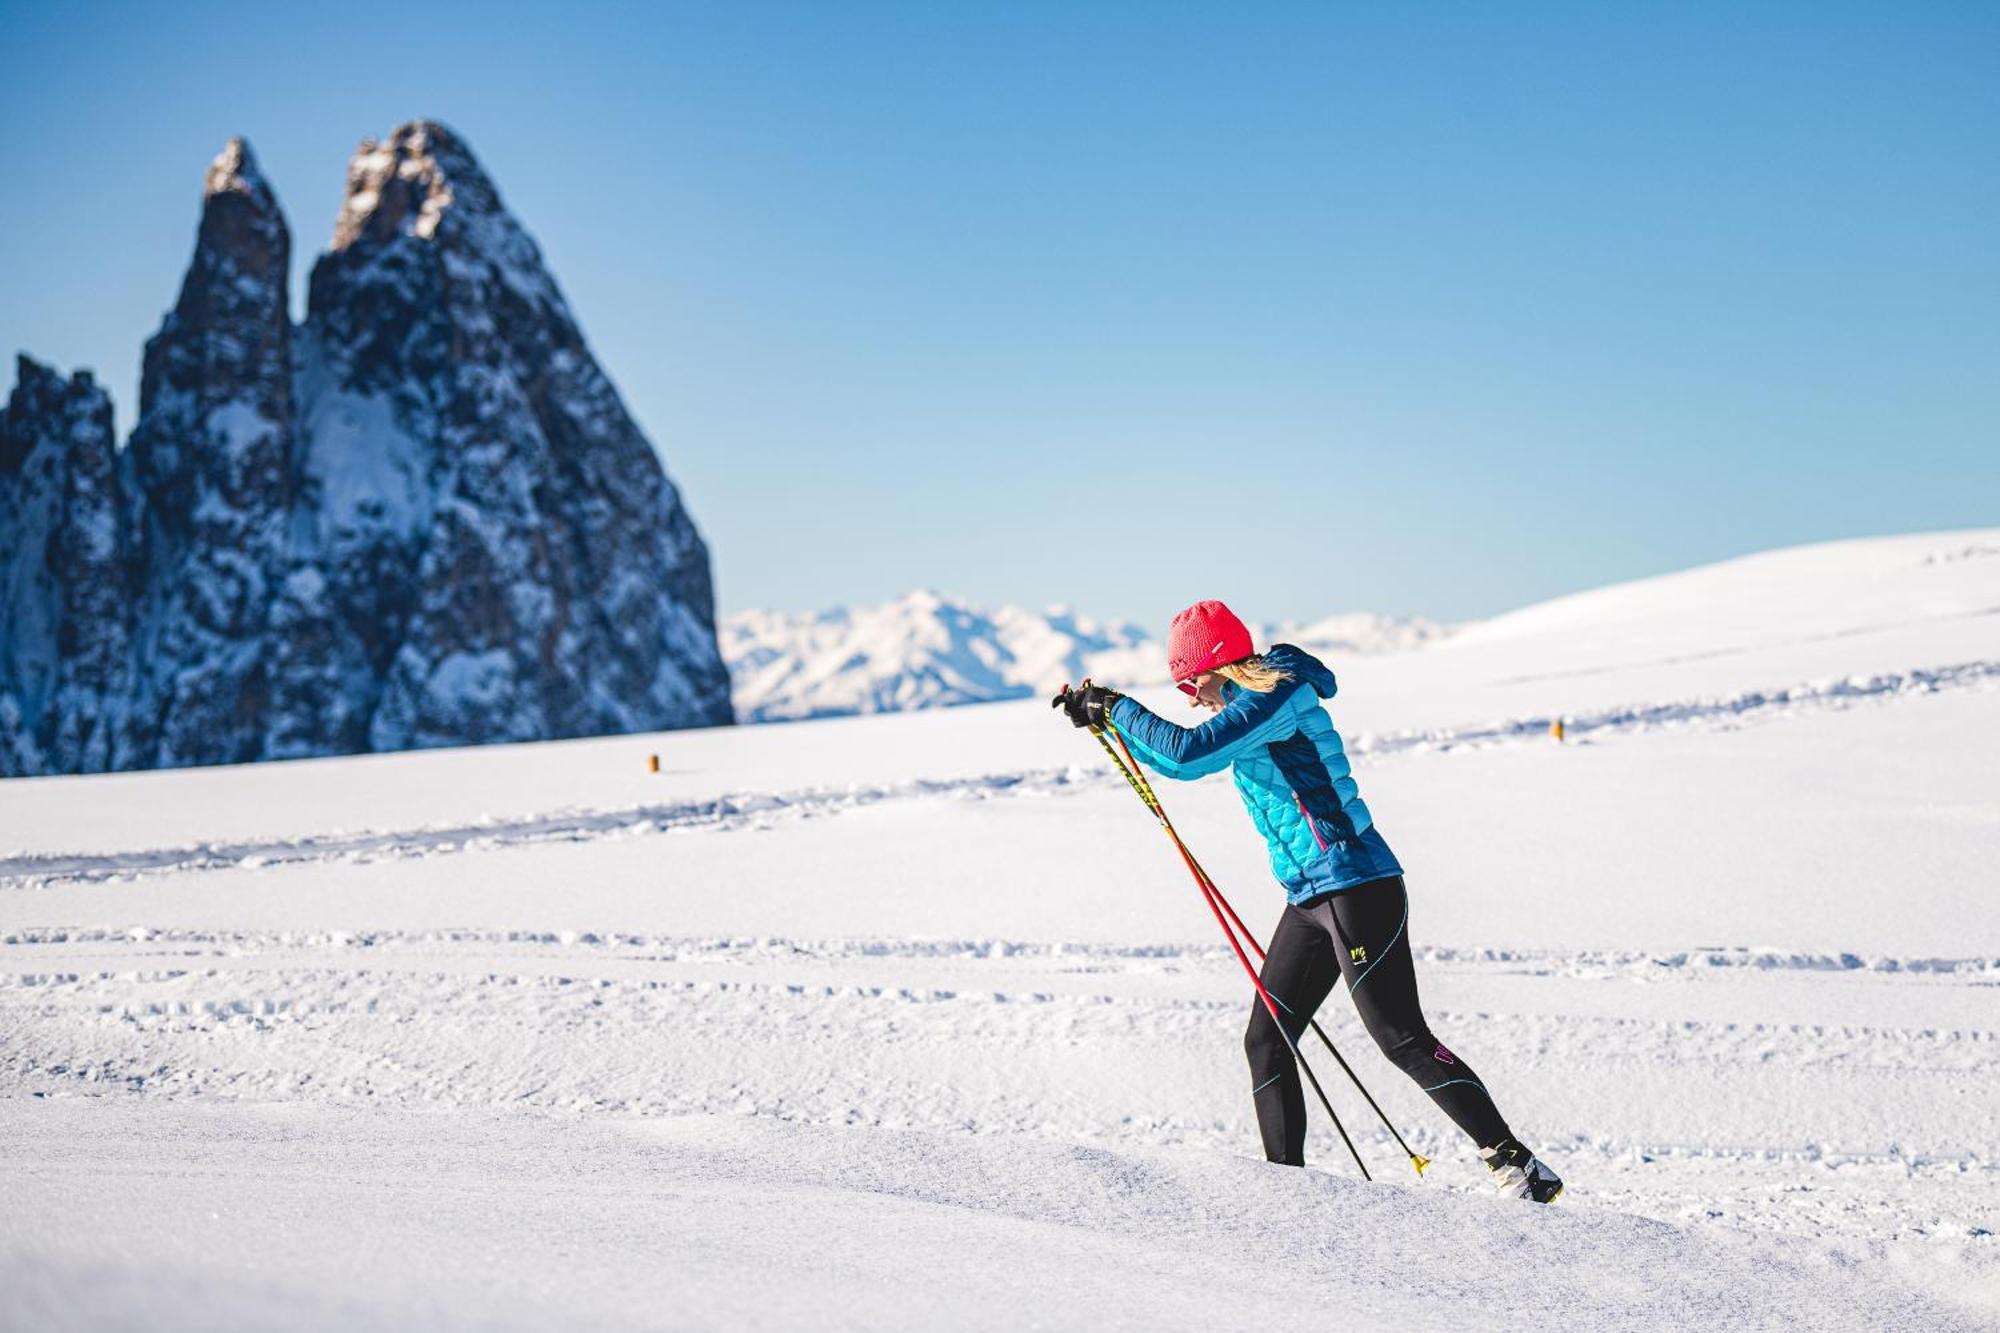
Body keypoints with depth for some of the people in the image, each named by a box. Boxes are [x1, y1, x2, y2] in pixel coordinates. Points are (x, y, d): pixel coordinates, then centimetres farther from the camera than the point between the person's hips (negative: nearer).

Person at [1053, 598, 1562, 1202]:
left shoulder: (1277, 695, -13)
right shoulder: (1253, 711, 17)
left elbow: (1188, 752, -24)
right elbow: (1184, 761, 30)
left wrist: (1118, 708, -12)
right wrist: (1102, 717, 21)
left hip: (1356, 887, -10)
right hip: (1310, 900, 10)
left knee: (1402, 1039, -10)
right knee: (1266, 1042, 7)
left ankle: (1513, 1161, -4)